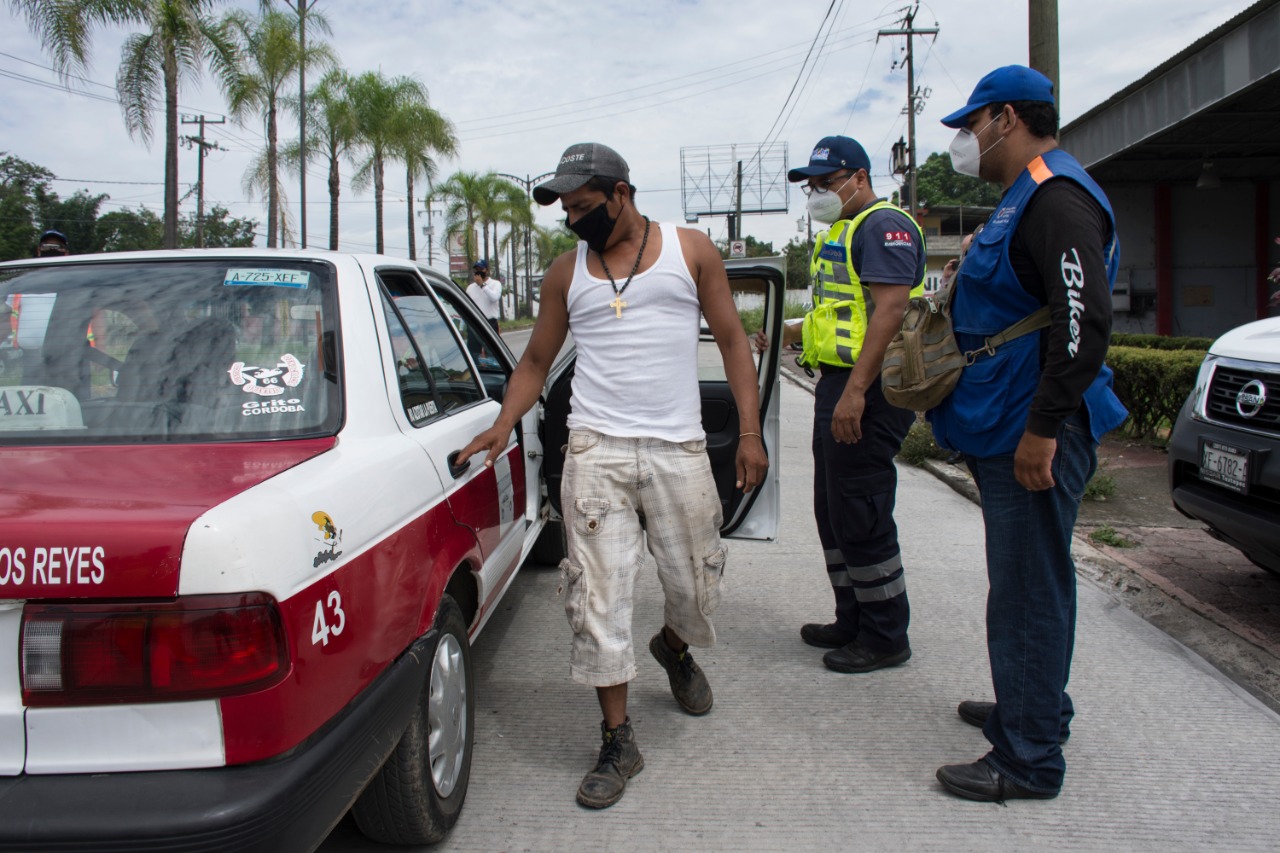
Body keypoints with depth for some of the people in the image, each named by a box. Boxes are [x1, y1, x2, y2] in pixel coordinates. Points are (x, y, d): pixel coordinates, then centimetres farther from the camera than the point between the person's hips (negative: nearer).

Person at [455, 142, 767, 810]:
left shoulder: (690, 250, 5)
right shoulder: (566, 271, 9)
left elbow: (732, 340, 7)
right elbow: (537, 360, 15)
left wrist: (750, 432, -1)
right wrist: (502, 426, -2)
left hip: (678, 449, 0)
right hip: (595, 450, 1)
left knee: (696, 587, 9)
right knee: (599, 596, -5)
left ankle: (673, 647, 44)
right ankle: (617, 742, 8)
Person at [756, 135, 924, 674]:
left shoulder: (883, 225, -12)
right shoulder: (840, 233, 21)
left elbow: (890, 311, -23)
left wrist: (855, 391, -28)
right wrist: (787, 335, 18)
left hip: (866, 392, -11)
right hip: (838, 386, 11)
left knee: (861, 517, -5)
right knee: (834, 514, 16)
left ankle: (885, 638, 9)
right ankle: (853, 621, 29)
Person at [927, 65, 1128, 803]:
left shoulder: (1057, 195, -15)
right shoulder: (1025, 197, 19)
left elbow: (1086, 320, -25)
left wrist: (1043, 427, -25)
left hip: (1035, 435, -11)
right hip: (1007, 428, 11)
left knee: (1029, 591, -4)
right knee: (1025, 583, 20)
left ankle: (1030, 761, 7)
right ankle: (1032, 708, 36)